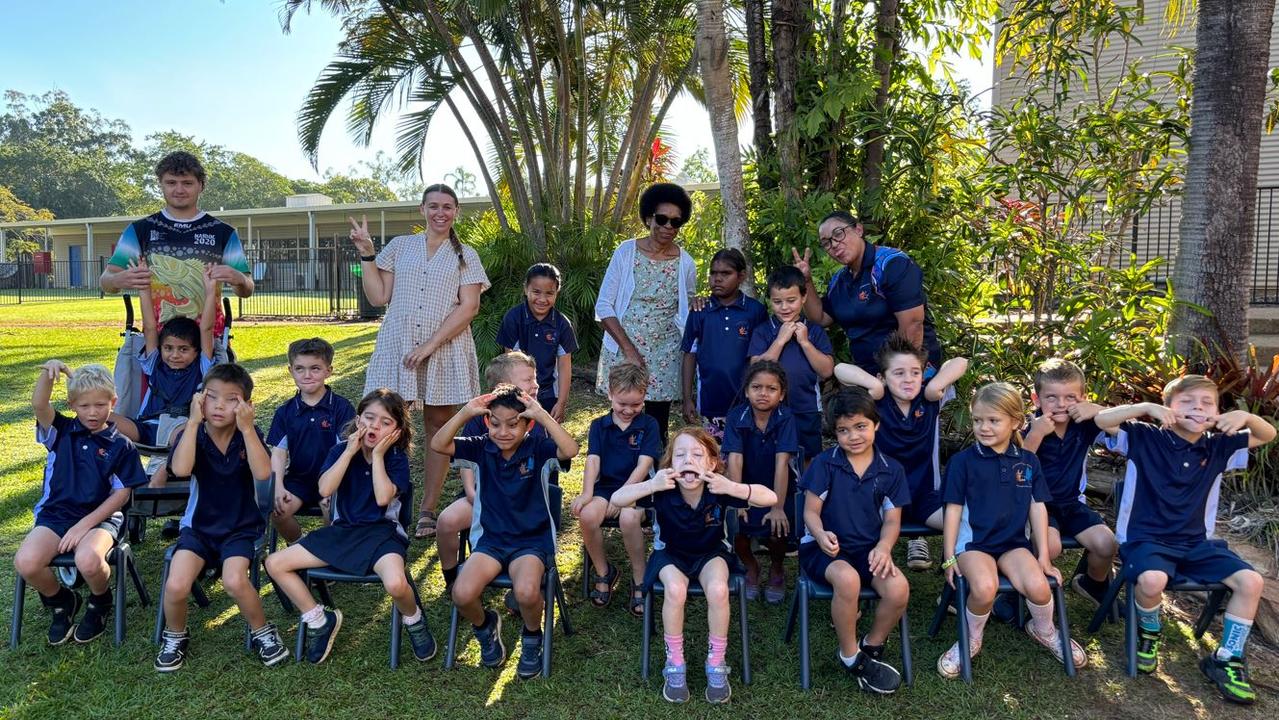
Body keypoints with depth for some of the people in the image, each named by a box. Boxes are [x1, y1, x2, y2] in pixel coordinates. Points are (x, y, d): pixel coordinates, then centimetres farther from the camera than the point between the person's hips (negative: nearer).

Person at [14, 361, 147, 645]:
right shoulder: (61, 432, 8)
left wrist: (85, 524, -12)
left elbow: (122, 494, -3)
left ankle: (100, 603, 3)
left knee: (88, 561, -34)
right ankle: (61, 602, 9)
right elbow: (39, 405, -12)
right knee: (25, 562, -26)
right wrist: (48, 373, -30)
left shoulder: (122, 446, 0)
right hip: (55, 515, 3)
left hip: (100, 518, -3)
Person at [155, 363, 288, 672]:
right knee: (176, 586, -20)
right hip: (199, 525, 2)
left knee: (234, 581, -27)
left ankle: (262, 632, 2)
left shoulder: (250, 435, -8)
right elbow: (180, 469, -29)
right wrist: (193, 421, -26)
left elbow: (263, 473, -26)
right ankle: (175, 636, 15)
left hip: (242, 527, -1)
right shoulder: (192, 435, -7)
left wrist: (247, 428, -29)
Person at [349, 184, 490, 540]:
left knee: (439, 427, 3)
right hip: (398, 348, 1)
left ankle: (426, 510, 12)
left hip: (445, 350, -1)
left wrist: (431, 344, -13)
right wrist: (366, 255, -1)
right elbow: (378, 297, 9)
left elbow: (468, 306, -4)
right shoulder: (400, 246, 12)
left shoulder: (465, 255, 7)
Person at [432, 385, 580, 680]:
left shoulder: (536, 449, -7)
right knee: (462, 594, -22)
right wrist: (466, 412, -22)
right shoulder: (482, 448, 0)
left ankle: (532, 637, 6)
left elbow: (570, 450, -27)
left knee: (527, 592, -31)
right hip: (490, 538, 3)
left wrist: (542, 414, -29)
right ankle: (485, 627, 16)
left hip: (532, 539, -3)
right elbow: (438, 444, -12)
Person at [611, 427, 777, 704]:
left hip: (711, 552, 0)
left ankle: (716, 665, -4)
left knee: (718, 589, -30)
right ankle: (675, 665, -6)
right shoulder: (663, 492, -26)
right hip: (671, 553, 0)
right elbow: (616, 499, -31)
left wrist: (732, 488, -46)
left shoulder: (719, 490, -26)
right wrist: (651, 485, -45)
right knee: (675, 589, -31)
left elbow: (770, 498, -31)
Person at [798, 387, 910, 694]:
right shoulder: (824, 463, -3)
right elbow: (811, 511, -4)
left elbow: (892, 520, 5)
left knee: (898, 588, -26)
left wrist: (884, 547, -16)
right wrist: (821, 535, -26)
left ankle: (871, 647, 5)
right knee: (848, 579, -35)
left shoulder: (891, 470, 5)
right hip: (826, 547, -3)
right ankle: (850, 658, -9)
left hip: (869, 549, 3)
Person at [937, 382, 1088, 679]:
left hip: (1013, 542, 3)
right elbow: (953, 509, -3)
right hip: (973, 542, -3)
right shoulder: (963, 461, -4)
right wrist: (949, 557, -6)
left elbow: (1038, 508, 8)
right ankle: (971, 640, -2)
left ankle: (1044, 631, 12)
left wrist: (1043, 556, 6)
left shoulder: (1028, 461, 6)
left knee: (1038, 586, -24)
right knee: (985, 588, -32)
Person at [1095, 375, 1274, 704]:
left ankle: (1227, 660, 6)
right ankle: (1149, 632, 1)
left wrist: (1245, 416, -11)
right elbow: (1101, 420, -16)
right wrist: (1147, 407, -25)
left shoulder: (1217, 447, 7)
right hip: (1146, 538, -5)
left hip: (1196, 542, 5)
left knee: (1251, 581, -12)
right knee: (1152, 580, -35)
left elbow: (1268, 435, 11)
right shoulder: (1145, 438, -6)